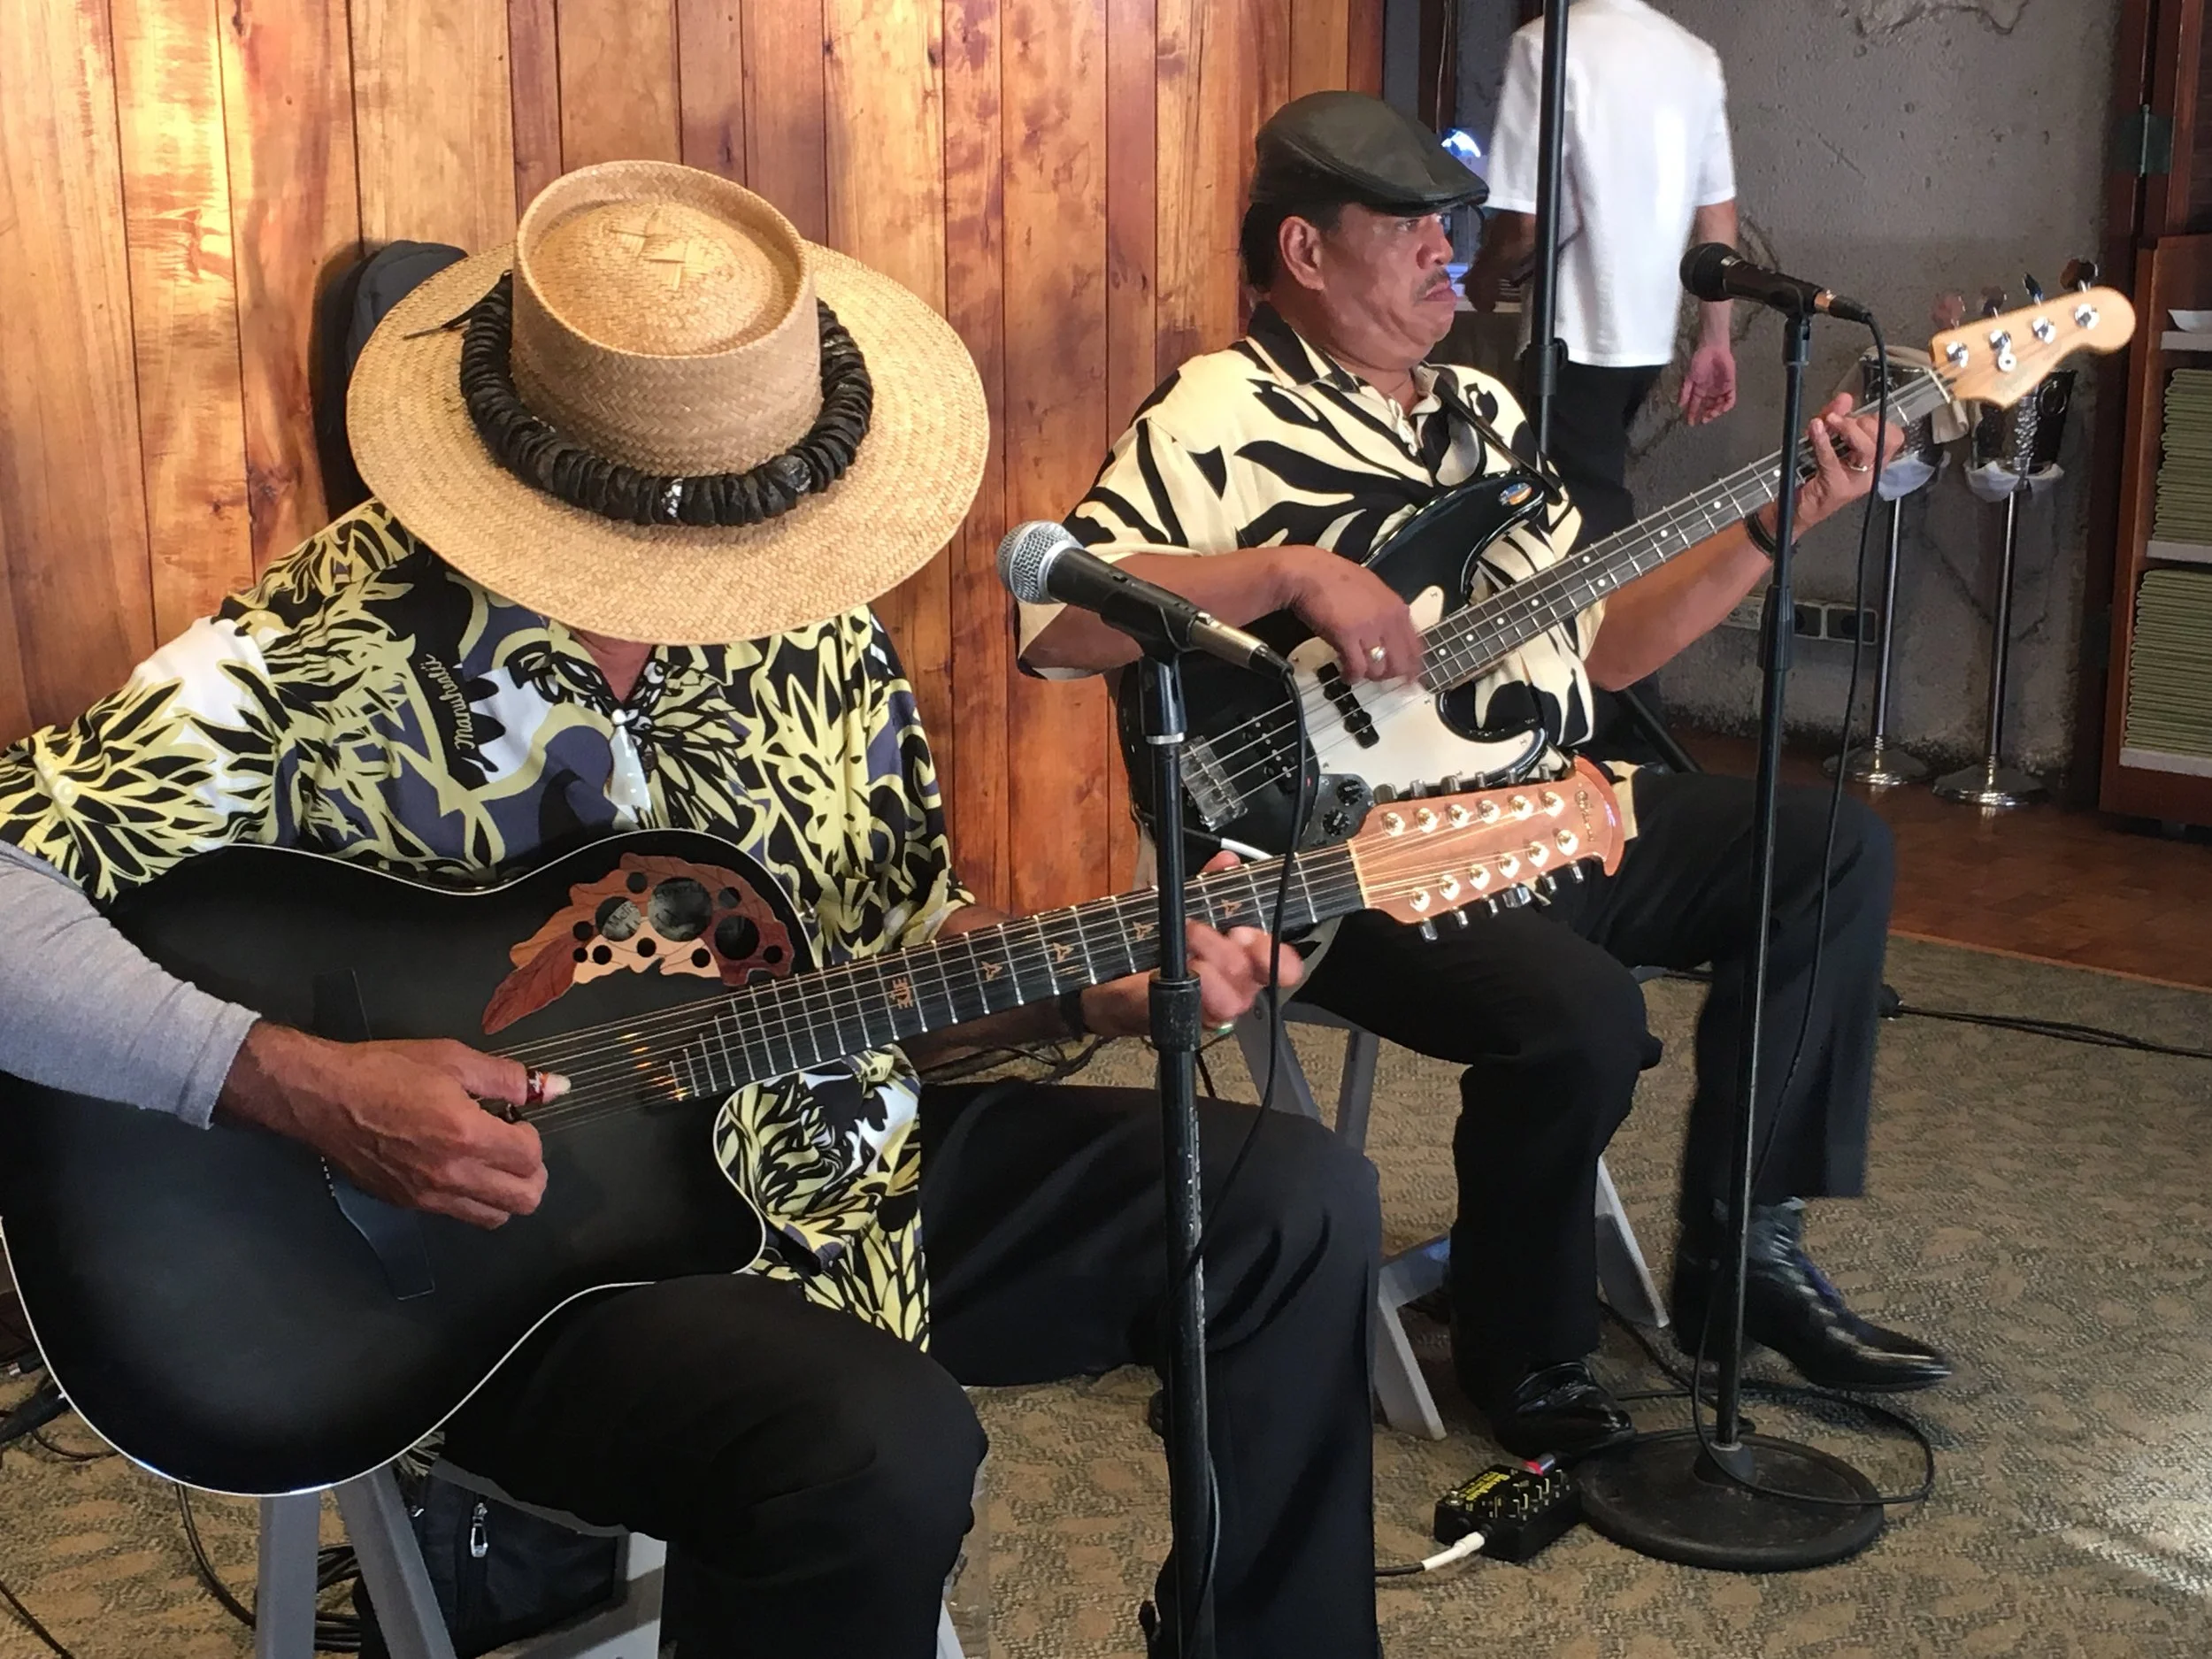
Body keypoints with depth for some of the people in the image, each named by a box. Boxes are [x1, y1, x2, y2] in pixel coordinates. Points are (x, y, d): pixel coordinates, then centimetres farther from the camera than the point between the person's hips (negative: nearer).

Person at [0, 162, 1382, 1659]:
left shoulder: (811, 625, -1)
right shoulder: (329, 658, -19)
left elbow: (900, 940, 9)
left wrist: (1105, 987, -8)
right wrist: (306, 1086, -31)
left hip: (839, 1167, 7)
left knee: (1299, 1208, 0)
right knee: (881, 1449, -35)